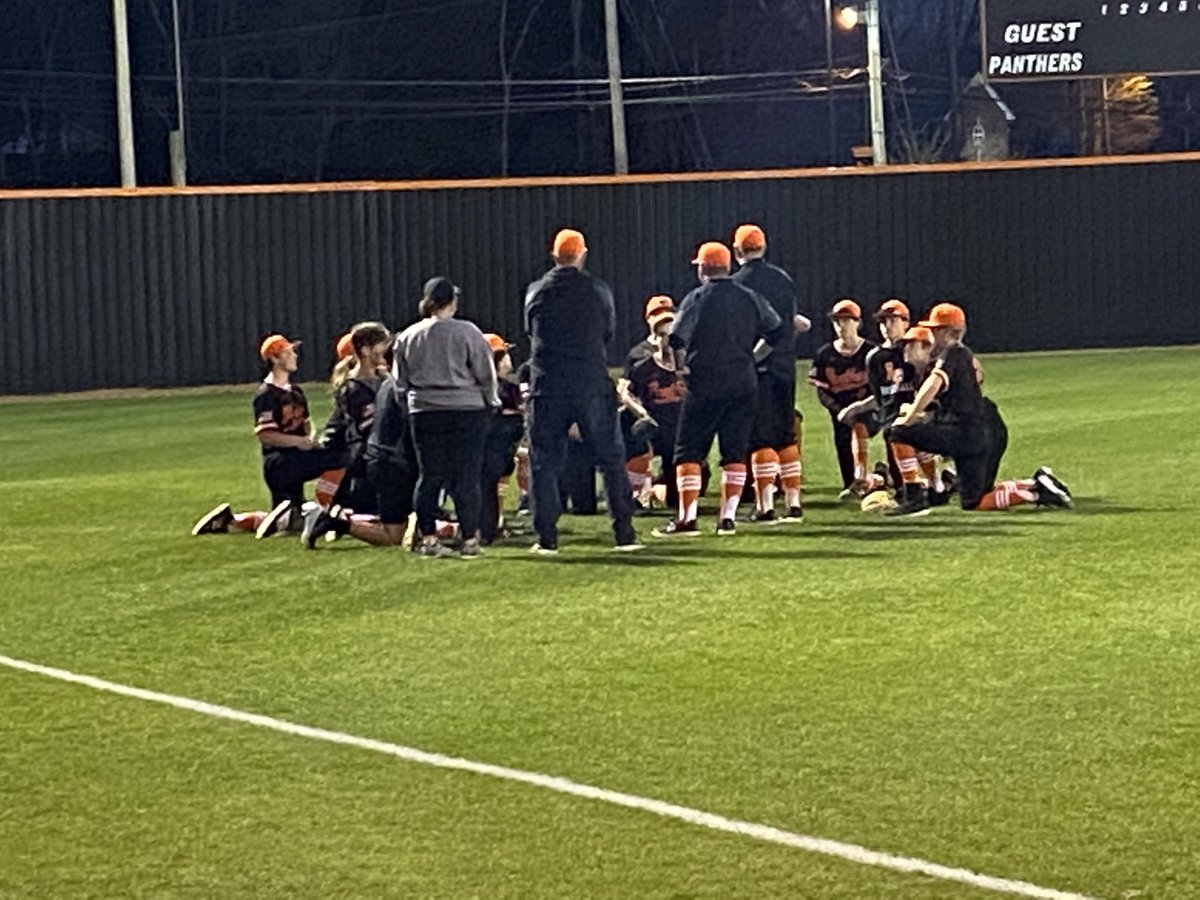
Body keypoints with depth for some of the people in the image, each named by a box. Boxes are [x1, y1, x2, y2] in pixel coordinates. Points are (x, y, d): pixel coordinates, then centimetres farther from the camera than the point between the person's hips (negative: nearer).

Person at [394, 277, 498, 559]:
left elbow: (401, 381, 11)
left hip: (423, 412, 3)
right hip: (466, 410, -3)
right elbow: (485, 374, -2)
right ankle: (470, 539, 0)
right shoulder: (467, 332, -8)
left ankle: (428, 538, 8)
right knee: (466, 477, 1)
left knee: (429, 476, 8)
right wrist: (489, 402, 13)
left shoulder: (407, 337, 4)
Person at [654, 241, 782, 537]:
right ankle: (728, 517, 5)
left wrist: (679, 367, 2)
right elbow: (776, 331, 17)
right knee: (735, 452, 9)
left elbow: (676, 340, -15)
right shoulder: (750, 299, 8)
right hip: (743, 385, 4)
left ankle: (687, 518, -6)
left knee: (689, 451, 1)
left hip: (705, 386, -4)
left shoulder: (697, 299, -7)